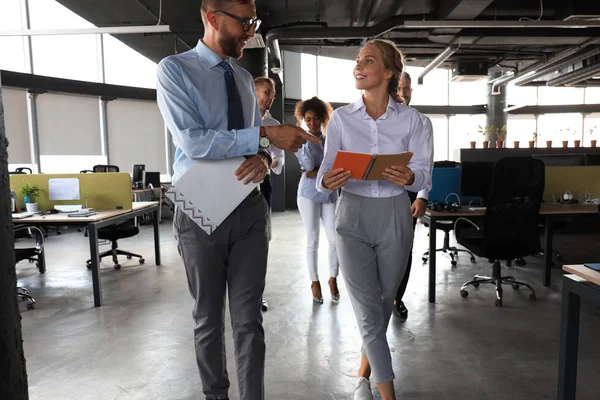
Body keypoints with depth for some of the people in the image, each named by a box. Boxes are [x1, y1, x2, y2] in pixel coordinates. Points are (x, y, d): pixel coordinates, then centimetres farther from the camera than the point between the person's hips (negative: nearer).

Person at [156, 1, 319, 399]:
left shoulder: (245, 78, 10)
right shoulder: (174, 70, -7)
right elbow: (192, 141, -19)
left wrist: (263, 159, -11)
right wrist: (266, 134, -22)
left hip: (249, 208, 4)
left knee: (249, 319, 6)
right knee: (208, 318, 14)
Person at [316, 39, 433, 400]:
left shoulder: (412, 120, -2)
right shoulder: (341, 118, 0)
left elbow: (425, 175, -5)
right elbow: (327, 171, -2)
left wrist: (408, 177, -27)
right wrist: (328, 181, -25)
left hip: (394, 216, 1)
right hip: (353, 216, 0)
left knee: (384, 303, 14)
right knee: (368, 310, -2)